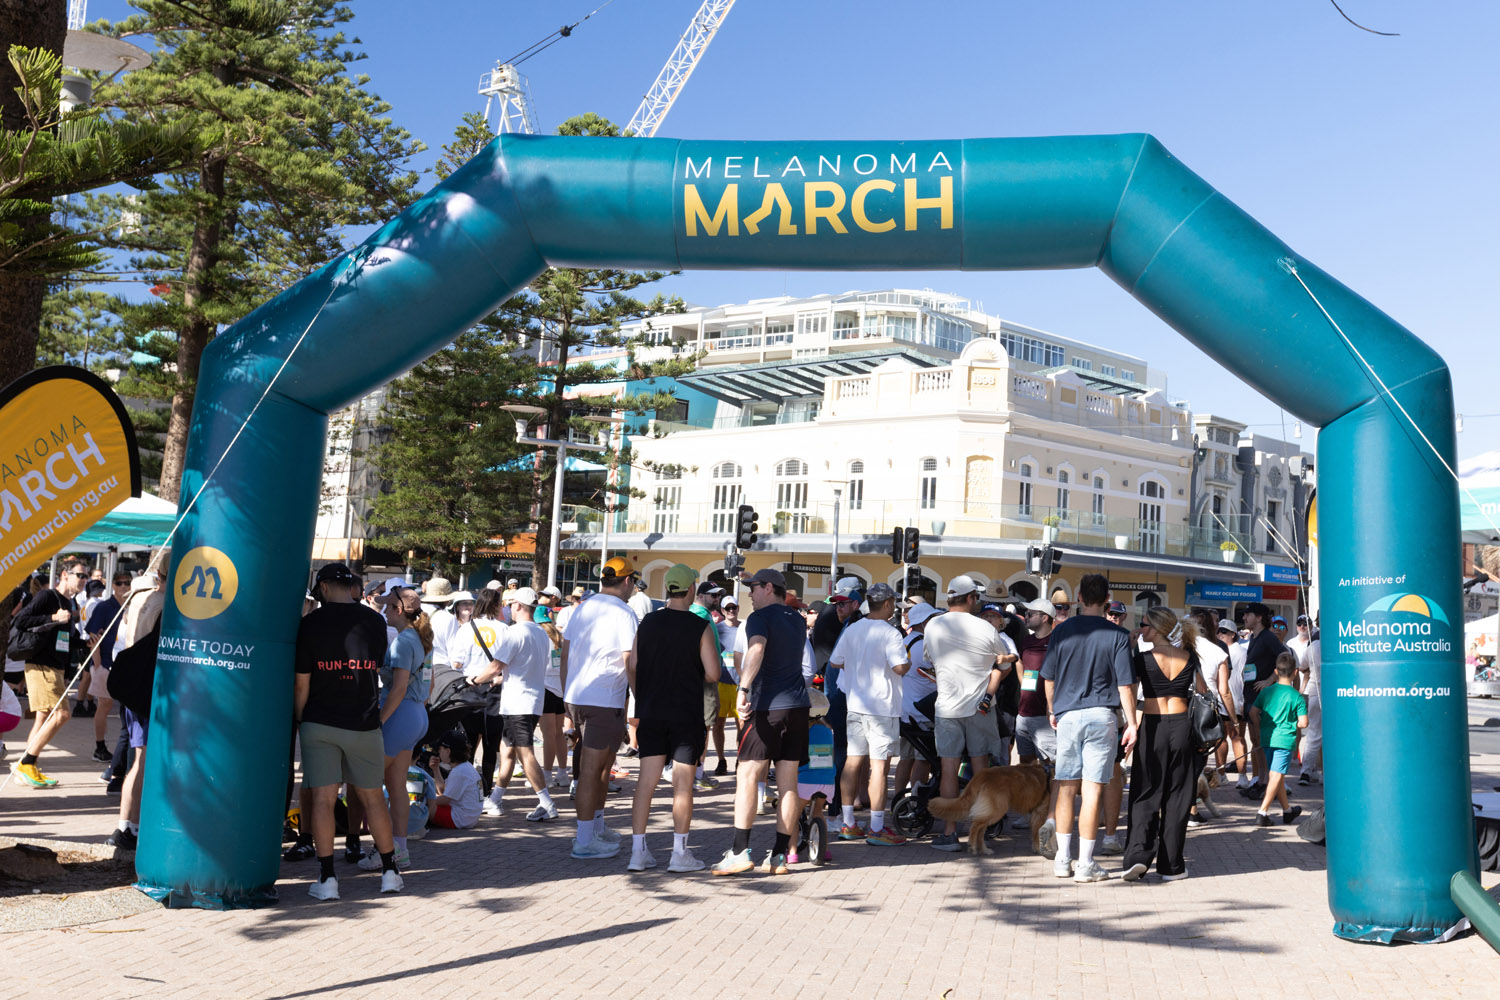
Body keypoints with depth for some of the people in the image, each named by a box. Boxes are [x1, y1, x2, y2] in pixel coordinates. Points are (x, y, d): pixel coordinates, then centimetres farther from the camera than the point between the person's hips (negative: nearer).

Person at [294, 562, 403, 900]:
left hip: (319, 723, -2)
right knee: (372, 797, 12)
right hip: (363, 724, 2)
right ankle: (389, 871, 17)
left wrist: (299, 720, 8)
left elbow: (302, 683, -5)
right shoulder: (375, 622, 2)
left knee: (323, 798, 1)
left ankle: (326, 878, 1)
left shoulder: (311, 623, -6)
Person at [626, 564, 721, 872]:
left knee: (646, 780, 7)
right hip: (686, 714, -4)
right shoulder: (701, 627, -9)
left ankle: (638, 851, 8)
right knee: (683, 782, 3)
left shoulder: (647, 623, 2)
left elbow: (631, 666, 4)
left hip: (650, 712, 4)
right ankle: (679, 852, 7)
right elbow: (713, 674, -12)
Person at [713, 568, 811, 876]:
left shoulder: (760, 617, -4)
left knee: (747, 776, -4)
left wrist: (743, 690, -30)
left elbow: (756, 650, -24)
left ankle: (740, 851, -9)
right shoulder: (798, 621, 18)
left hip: (767, 706, -7)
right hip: (798, 706, 7)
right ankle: (779, 856, 7)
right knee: (788, 783, 5)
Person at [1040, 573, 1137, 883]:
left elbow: (1049, 677, 8)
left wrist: (1053, 710, 22)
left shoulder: (1062, 631, 2)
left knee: (1066, 788, 9)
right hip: (1102, 716, -2)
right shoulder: (1118, 635, -4)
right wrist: (1132, 723, 1)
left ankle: (1063, 860, 14)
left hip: (1068, 716, 2)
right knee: (1093, 789, 0)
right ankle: (1086, 865, 4)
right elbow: (1125, 684, -6)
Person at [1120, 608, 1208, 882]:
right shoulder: (1189, 657, 4)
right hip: (1182, 725, 3)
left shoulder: (1143, 657, -9)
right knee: (1176, 798, 9)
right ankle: (1171, 866, 13)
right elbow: (1203, 694, 10)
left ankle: (1137, 855, -12)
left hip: (1152, 725, -3)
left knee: (1145, 794, 4)